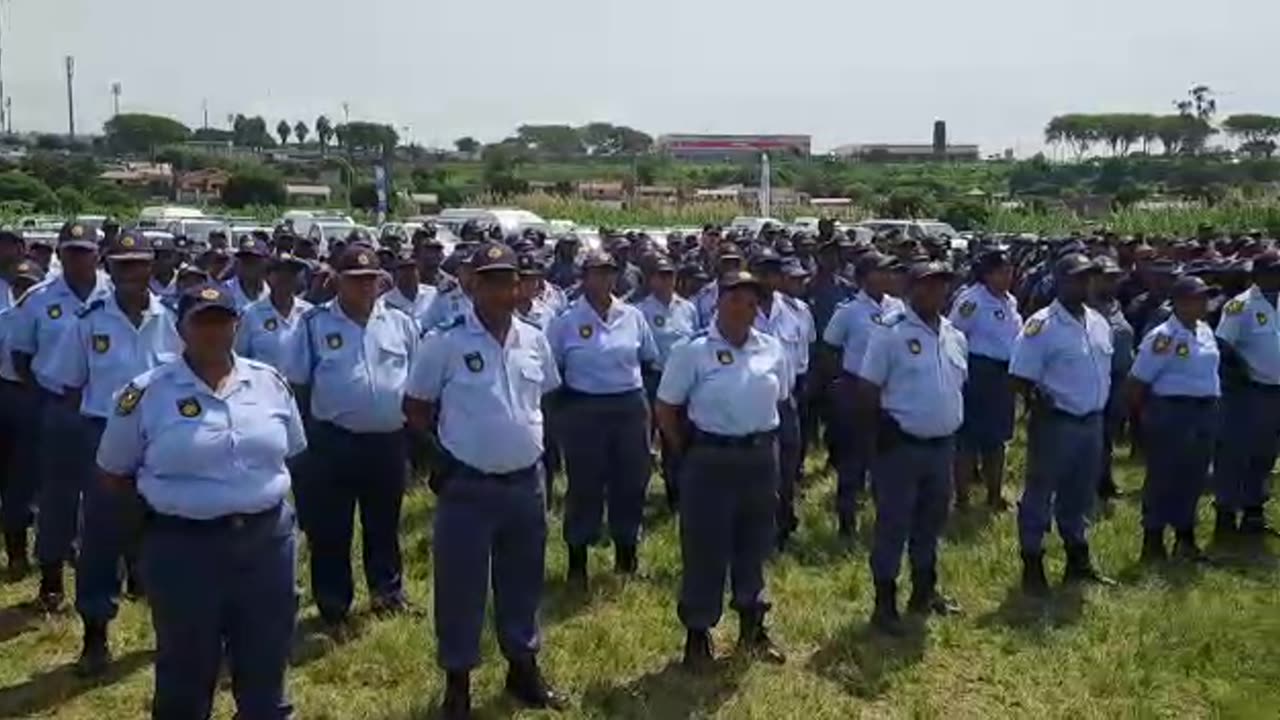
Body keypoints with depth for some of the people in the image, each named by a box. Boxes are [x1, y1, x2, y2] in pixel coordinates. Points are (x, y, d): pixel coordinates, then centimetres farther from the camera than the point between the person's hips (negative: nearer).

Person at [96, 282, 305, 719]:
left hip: (266, 539, 3)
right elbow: (113, 474, 3)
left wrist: (262, 491, 6)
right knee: (186, 676, 13)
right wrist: (166, 500, 0)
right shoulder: (146, 393, -6)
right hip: (183, 547, -3)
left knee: (265, 669, 16)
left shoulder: (270, 382, 3)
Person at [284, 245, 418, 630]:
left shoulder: (400, 323, 4)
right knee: (330, 531, 6)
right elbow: (298, 384, 2)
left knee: (384, 524, 19)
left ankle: (387, 589, 38)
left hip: (388, 441, 2)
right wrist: (300, 433, 1)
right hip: (333, 442, -2)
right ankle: (333, 608, 20)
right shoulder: (315, 323, -3)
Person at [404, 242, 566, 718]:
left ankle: (523, 668, 36)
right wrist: (452, 439, -1)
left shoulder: (535, 341, 3)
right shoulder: (446, 343, -10)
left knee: (522, 582, 18)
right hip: (468, 486, -4)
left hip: (526, 482, 4)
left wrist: (528, 434, 11)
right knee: (461, 587, 6)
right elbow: (415, 406, -2)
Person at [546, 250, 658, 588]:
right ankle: (577, 561, 18)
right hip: (584, 411, -3)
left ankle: (626, 553, 31)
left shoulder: (633, 316, 3)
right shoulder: (566, 321, -4)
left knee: (631, 481, 11)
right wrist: (564, 403, -3)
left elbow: (649, 359, 13)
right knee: (584, 486, 3)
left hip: (630, 407, 3)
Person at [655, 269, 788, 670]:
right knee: (704, 549, 3)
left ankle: (752, 628, 33)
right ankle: (698, 634, 18)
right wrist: (690, 452, -1)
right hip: (711, 460, -4)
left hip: (761, 458, 4)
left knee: (754, 546, 16)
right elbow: (666, 408, -4)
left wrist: (761, 437, 13)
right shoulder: (693, 351, -10)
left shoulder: (772, 350, 3)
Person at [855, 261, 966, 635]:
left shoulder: (956, 337, 8)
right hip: (901, 445, -7)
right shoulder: (891, 334, -12)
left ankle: (924, 591, 34)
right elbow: (867, 391, -11)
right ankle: (884, 603, 10)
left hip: (943, 444, 7)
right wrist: (874, 441, -10)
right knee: (893, 524, 1)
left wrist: (952, 423, 15)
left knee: (931, 521, 18)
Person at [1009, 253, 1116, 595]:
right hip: (1056, 423, -7)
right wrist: (1043, 409, -17)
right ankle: (1033, 566, 11)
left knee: (1080, 495, 19)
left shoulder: (1099, 323, 10)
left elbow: (1104, 370, 20)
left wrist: (1100, 408, 13)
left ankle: (1078, 560, 32)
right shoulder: (1041, 325, -14)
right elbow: (1022, 377, -16)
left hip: (1092, 421, 7)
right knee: (1039, 495, 2)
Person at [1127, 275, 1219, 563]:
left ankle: (1185, 539, 28)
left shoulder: (1205, 331, 9)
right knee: (1162, 477, 0)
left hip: (1205, 412, 8)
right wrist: (1149, 414, -6)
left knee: (1194, 477, 14)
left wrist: (1212, 405, 13)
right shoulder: (1163, 337, -15)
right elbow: (1137, 383, -14)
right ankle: (1152, 543, 11)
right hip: (1172, 412, -8)